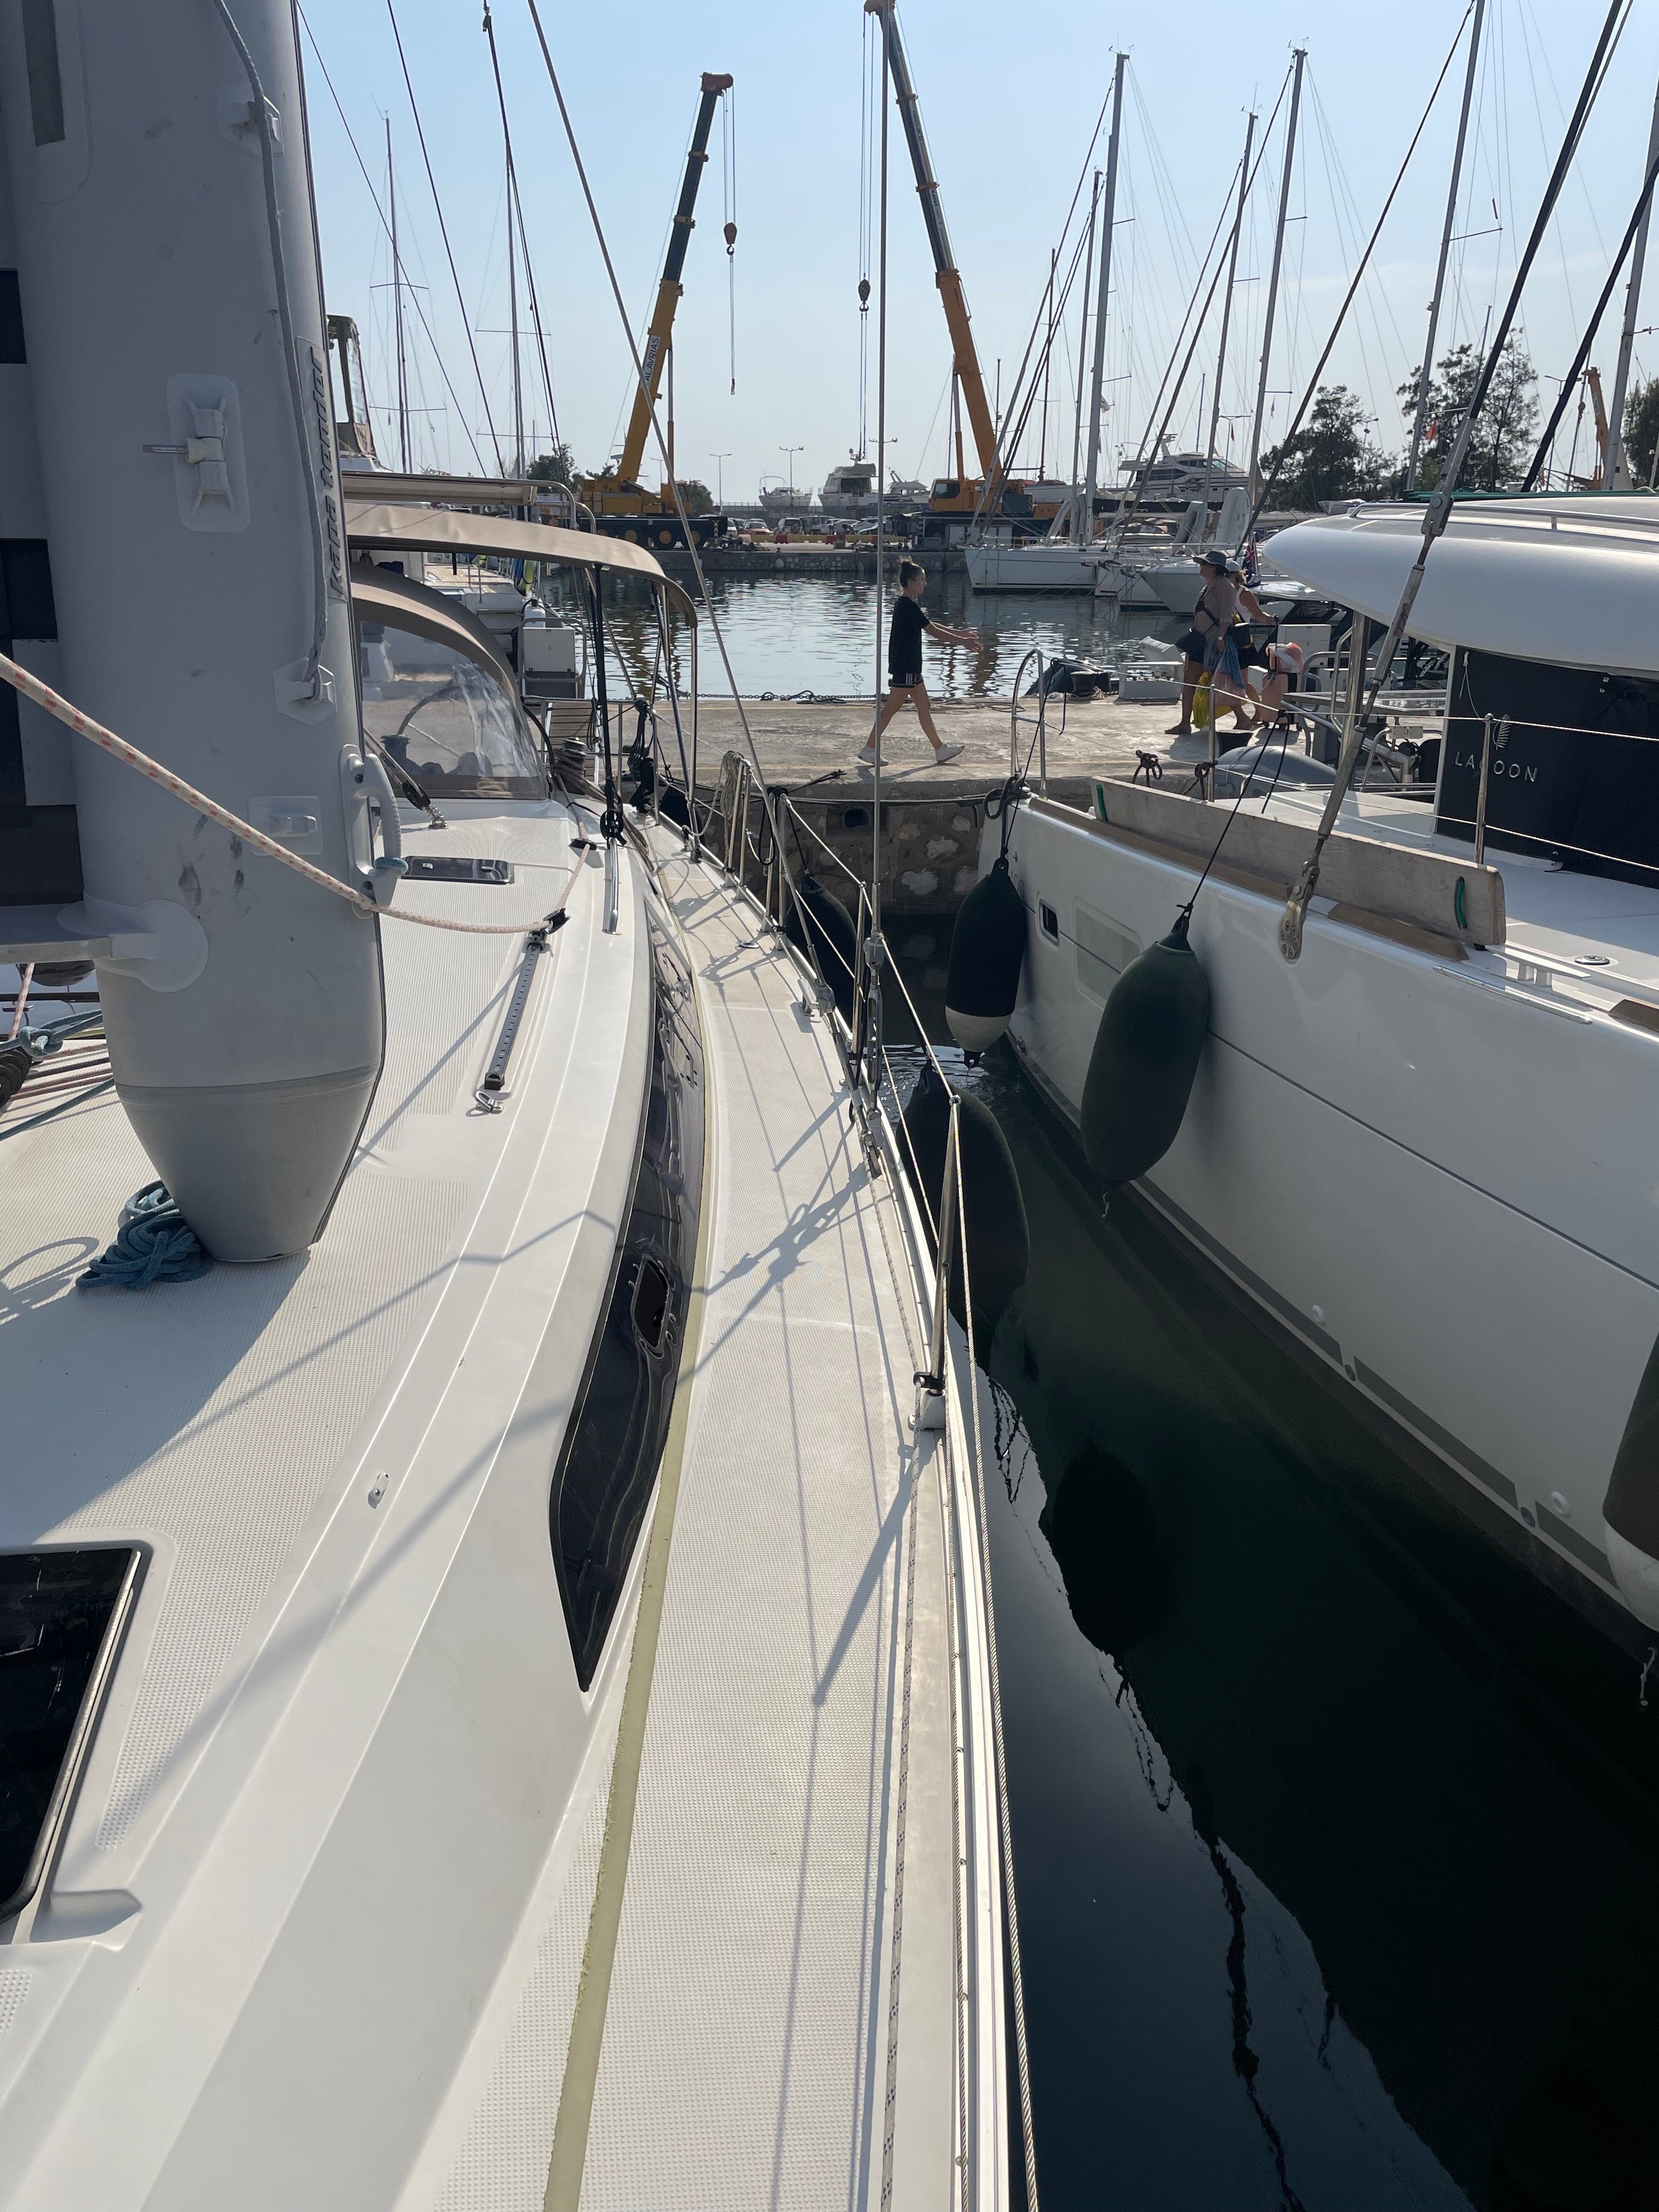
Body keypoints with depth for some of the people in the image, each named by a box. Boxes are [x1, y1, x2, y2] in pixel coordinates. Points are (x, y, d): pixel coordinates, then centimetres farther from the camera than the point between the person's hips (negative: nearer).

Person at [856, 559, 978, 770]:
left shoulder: (905, 604, 14)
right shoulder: (908, 606, -17)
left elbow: (931, 625, 20)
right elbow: (934, 631, -16)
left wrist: (960, 633, 19)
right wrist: (963, 641, -11)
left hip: (909, 666, 10)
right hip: (905, 667, -10)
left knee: (924, 707, 13)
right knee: (891, 709, -5)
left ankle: (940, 749, 19)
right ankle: (869, 751, 1)